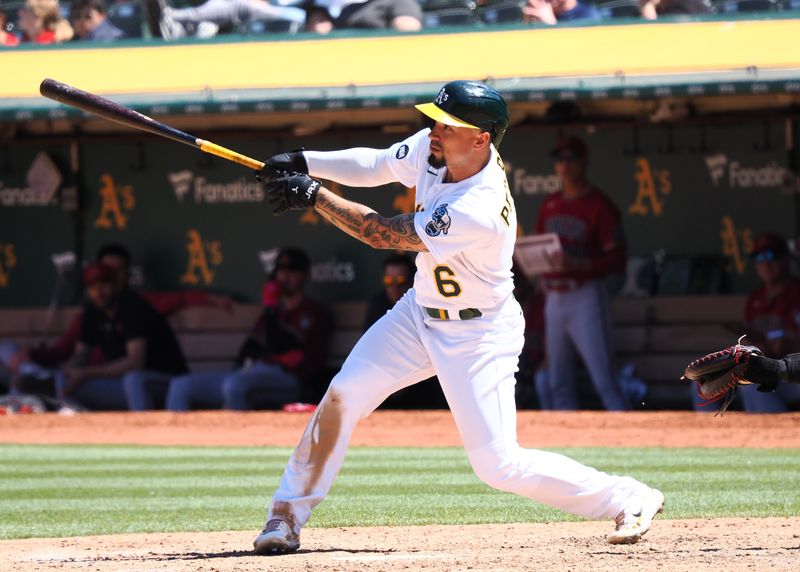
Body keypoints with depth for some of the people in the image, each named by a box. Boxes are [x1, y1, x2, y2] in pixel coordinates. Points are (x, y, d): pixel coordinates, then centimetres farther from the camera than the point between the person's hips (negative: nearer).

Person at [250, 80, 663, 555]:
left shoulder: (479, 211, -36)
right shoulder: (435, 147, -13)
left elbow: (382, 234, -29)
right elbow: (374, 165, 5)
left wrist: (314, 195, -24)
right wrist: (304, 163, -8)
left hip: (478, 334, -8)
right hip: (421, 314, 8)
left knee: (498, 463, -10)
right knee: (344, 396, -2)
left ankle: (630, 499, 5)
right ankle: (287, 516, 10)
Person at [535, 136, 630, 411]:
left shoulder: (600, 205, -7)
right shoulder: (549, 205, 15)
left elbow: (617, 259, -12)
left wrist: (577, 264, -26)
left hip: (586, 296, -7)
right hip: (554, 299, 7)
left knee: (604, 379, -13)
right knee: (558, 381, 7)